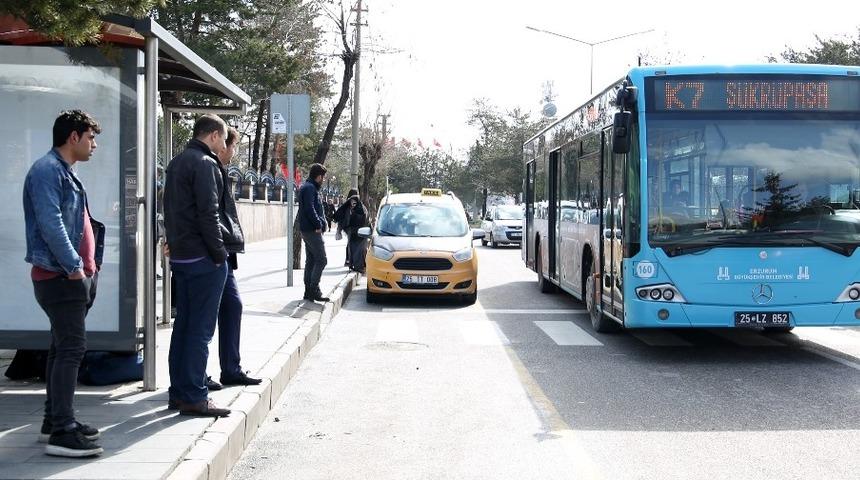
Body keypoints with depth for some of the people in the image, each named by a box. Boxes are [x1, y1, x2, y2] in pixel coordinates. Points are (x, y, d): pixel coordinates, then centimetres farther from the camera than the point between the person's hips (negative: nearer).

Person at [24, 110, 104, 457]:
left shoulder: (65, 172, 19)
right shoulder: (47, 170, -13)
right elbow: (50, 223, -23)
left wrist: (88, 266, 14)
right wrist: (73, 266, -20)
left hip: (74, 276, 11)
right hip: (59, 276, -11)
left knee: (63, 348, 14)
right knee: (71, 349, -13)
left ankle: (55, 421, 23)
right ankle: (62, 433, -13)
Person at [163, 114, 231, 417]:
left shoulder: (176, 163, 17)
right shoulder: (205, 164, -13)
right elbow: (209, 213, -19)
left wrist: (175, 243, 18)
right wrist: (219, 253, -14)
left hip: (180, 256, 9)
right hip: (203, 258, -9)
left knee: (183, 325, 13)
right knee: (201, 328, -6)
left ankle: (178, 392, 18)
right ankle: (193, 397, -4)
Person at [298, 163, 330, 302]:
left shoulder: (307, 187, 20)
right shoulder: (310, 188, -13)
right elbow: (309, 209, -22)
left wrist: (320, 223, 11)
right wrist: (318, 224, -17)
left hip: (307, 229, 11)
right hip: (312, 230, -11)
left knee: (310, 261, 12)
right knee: (321, 260, -10)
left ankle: (309, 291, 14)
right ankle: (314, 290, -12)